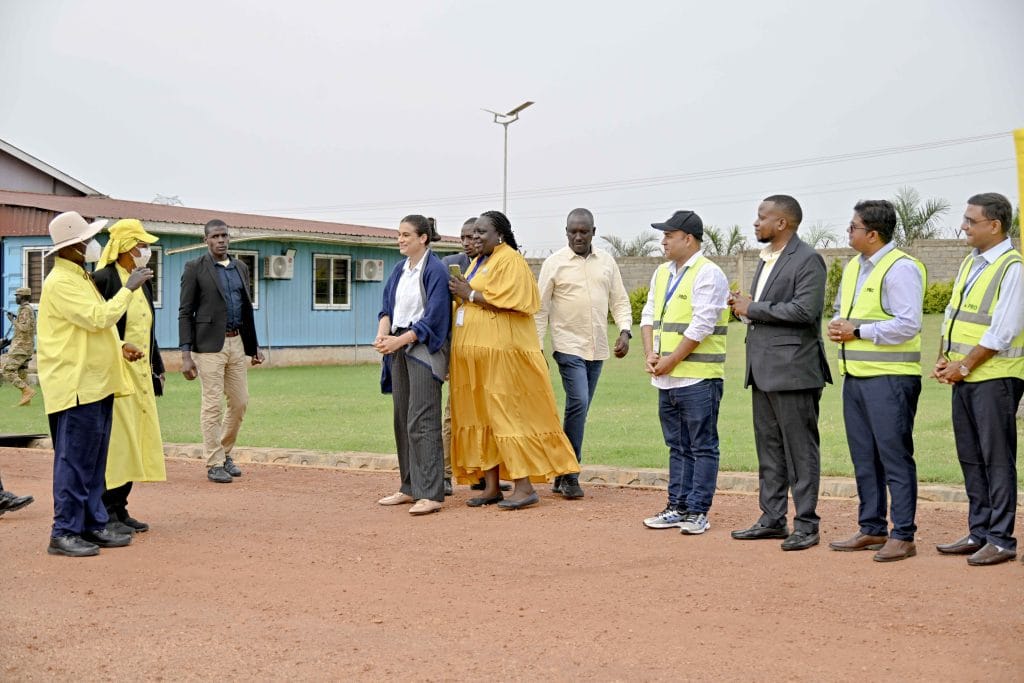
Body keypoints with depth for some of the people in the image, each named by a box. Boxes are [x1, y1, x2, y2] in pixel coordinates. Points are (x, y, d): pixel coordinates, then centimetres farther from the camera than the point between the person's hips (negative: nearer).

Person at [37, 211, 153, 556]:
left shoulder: (81, 277, 19)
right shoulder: (60, 282, -14)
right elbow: (99, 318, -21)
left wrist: (121, 346, 11)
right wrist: (129, 288, -12)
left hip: (96, 383, 10)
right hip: (76, 386, -10)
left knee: (94, 462, 13)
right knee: (74, 461, -6)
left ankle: (93, 525, 19)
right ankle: (64, 533, 0)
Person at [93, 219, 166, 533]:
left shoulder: (142, 282, 14)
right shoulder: (104, 279, -11)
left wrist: (157, 367, 21)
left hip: (140, 374, 8)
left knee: (135, 441, 10)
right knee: (116, 441, -5)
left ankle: (119, 509, 19)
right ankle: (107, 513, 5)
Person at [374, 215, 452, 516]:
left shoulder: (435, 271, -10)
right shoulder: (399, 269, 13)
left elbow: (434, 318, -15)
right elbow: (387, 307, 13)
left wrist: (399, 340, -18)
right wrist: (382, 335, -7)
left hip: (423, 349, -8)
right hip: (399, 348, 8)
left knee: (421, 421, -11)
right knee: (402, 420, 9)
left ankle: (431, 493, -10)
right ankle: (410, 488, 18)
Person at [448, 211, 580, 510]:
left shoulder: (510, 260, -7)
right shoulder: (478, 262, 19)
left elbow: (508, 300, -20)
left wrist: (470, 294, -12)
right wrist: (460, 293, 2)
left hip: (501, 353, -9)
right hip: (474, 351, 9)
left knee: (506, 415, -8)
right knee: (481, 416, 7)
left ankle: (525, 487, -3)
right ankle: (491, 487, 12)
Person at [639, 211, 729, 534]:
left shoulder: (708, 274, -10)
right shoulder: (662, 273, 15)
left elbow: (701, 326, -17)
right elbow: (649, 314, 15)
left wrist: (671, 360, -14)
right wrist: (650, 353, 0)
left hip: (698, 377, -8)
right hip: (667, 378, 8)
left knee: (702, 447, 0)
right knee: (677, 446, 14)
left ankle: (697, 512, 4)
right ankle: (677, 507, 21)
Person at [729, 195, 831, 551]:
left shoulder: (807, 260, -11)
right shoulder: (766, 259, 18)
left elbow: (805, 310, -21)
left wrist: (754, 308, -14)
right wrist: (745, 307, 4)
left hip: (792, 370, -9)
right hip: (763, 368, 9)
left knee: (799, 449, -2)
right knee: (769, 448, 13)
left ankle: (805, 524, 4)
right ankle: (772, 519, 21)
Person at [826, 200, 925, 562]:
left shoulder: (901, 268, -11)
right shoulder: (853, 267, 16)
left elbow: (907, 325, -19)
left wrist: (857, 331, -14)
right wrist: (837, 325, 5)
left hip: (889, 378, -9)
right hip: (855, 375, 9)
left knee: (895, 457, -4)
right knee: (864, 458, 13)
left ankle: (903, 536, 2)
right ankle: (872, 530, 22)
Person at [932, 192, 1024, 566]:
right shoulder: (970, 262, 14)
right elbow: (952, 313, 17)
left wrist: (964, 366, -14)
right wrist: (943, 359, 5)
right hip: (964, 375, 9)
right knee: (970, 456, 12)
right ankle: (978, 533, 21)